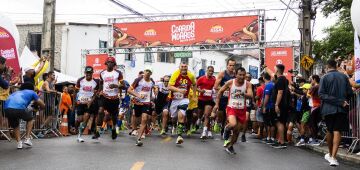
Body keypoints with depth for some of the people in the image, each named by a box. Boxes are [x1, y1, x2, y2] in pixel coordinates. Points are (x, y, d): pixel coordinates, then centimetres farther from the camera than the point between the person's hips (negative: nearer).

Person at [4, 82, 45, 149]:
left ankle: (19, 142, 13)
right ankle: (27, 138, 17)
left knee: (15, 126, 30)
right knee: (30, 119, 29)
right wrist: (37, 104, 53)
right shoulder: (31, 92, 28)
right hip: (19, 108, -3)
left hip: (7, 109, 4)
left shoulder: (16, 92, 39)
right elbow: (43, 105, 29)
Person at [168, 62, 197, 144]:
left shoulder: (191, 76, -6)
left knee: (181, 115, -22)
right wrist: (179, 90, -35)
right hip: (174, 99, 1)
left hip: (184, 99, 0)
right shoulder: (175, 74, -15)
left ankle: (180, 135, -20)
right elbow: (169, 86, -21)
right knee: (173, 117, 17)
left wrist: (194, 96, 13)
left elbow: (194, 84, 15)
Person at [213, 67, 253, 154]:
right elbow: (220, 91, 6)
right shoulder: (230, 82, -6)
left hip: (242, 109, 3)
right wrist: (217, 104, 4)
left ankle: (230, 146, 30)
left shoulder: (247, 84, -5)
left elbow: (250, 95, -18)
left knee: (237, 131, 9)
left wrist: (242, 94, -36)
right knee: (233, 124, -29)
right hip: (231, 108, -2)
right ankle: (226, 130, 7)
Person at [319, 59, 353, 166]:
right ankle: (333, 157, -14)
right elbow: (350, 93, 1)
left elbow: (321, 94, -12)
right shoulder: (344, 77, 2)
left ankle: (330, 154, 31)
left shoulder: (325, 78, -5)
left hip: (328, 108, 0)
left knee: (330, 131, 16)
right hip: (341, 109, 0)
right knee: (337, 131, -3)